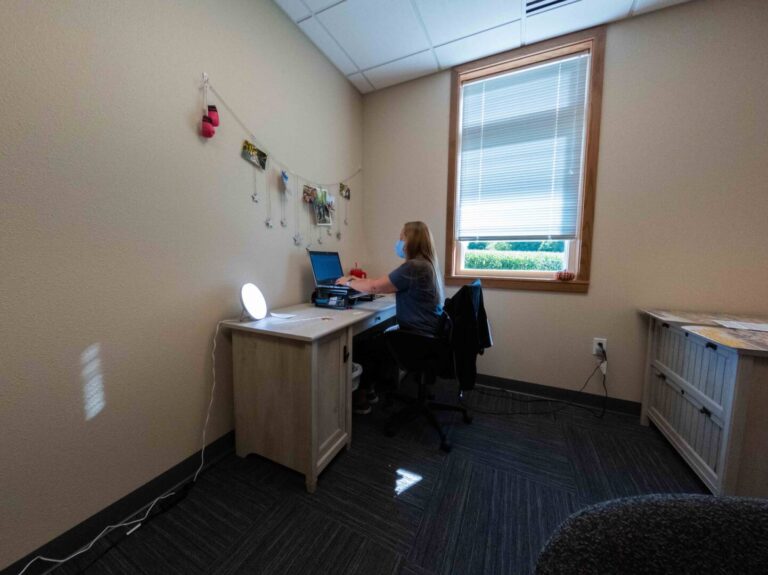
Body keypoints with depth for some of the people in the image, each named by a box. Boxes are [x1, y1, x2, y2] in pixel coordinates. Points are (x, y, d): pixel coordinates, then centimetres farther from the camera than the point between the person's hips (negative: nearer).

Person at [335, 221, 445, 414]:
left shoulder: (413, 267, -22)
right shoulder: (426, 264, 9)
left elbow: (374, 288, -18)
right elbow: (385, 285, 17)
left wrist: (349, 282, 0)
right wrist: (360, 281, 15)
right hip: (426, 334, 10)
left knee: (361, 344, 5)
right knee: (374, 337, 22)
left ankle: (362, 395, 26)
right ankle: (369, 390, 31)